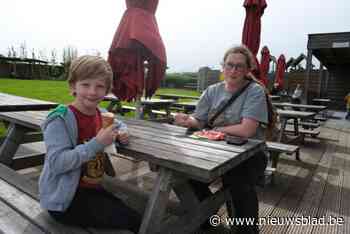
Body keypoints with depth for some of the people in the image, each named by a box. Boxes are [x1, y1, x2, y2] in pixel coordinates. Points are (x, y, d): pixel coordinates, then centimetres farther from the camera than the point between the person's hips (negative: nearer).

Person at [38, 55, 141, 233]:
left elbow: (120, 124, 20)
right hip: (64, 199, -7)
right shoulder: (61, 119, -20)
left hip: (92, 188, 7)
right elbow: (57, 163, -27)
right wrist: (97, 143, -32)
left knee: (132, 212, 6)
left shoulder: (101, 114, 0)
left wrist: (122, 133, -4)